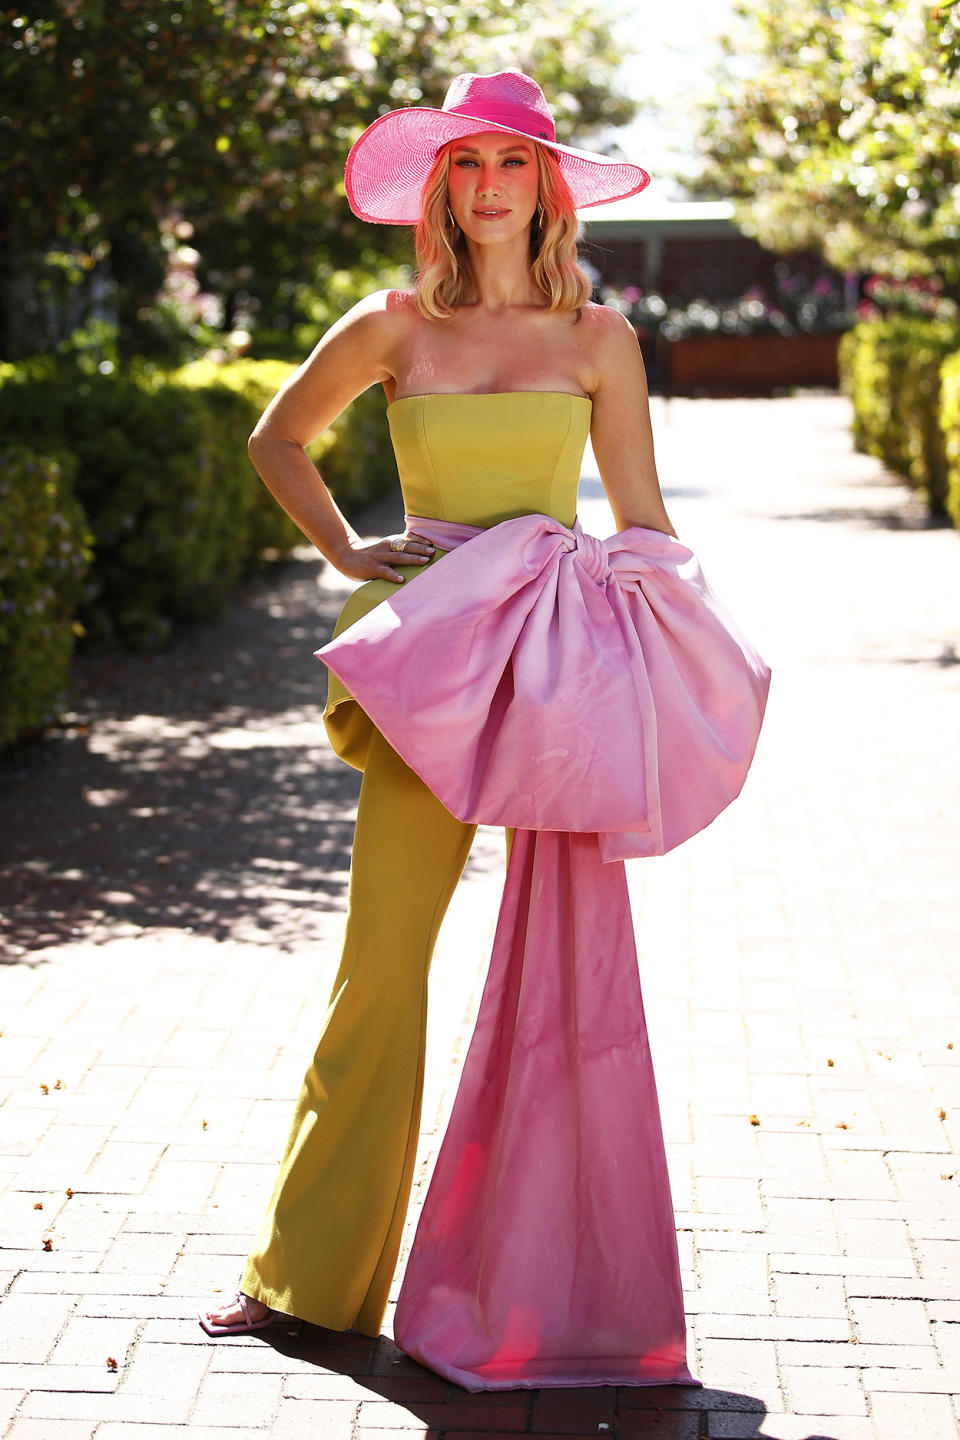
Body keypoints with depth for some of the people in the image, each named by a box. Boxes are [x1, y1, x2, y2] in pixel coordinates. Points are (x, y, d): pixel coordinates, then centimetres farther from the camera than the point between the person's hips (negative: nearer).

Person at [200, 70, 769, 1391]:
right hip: (431, 664, 0)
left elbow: (643, 519, 8)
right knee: (379, 962, 2)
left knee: (568, 970, 2)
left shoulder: (597, 336, 5)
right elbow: (277, 437, 21)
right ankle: (310, 1274, 15)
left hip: (564, 661, 0)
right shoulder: (393, 330, 6)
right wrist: (348, 555, 9)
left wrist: (662, 686, 0)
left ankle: (563, 1279, 16)